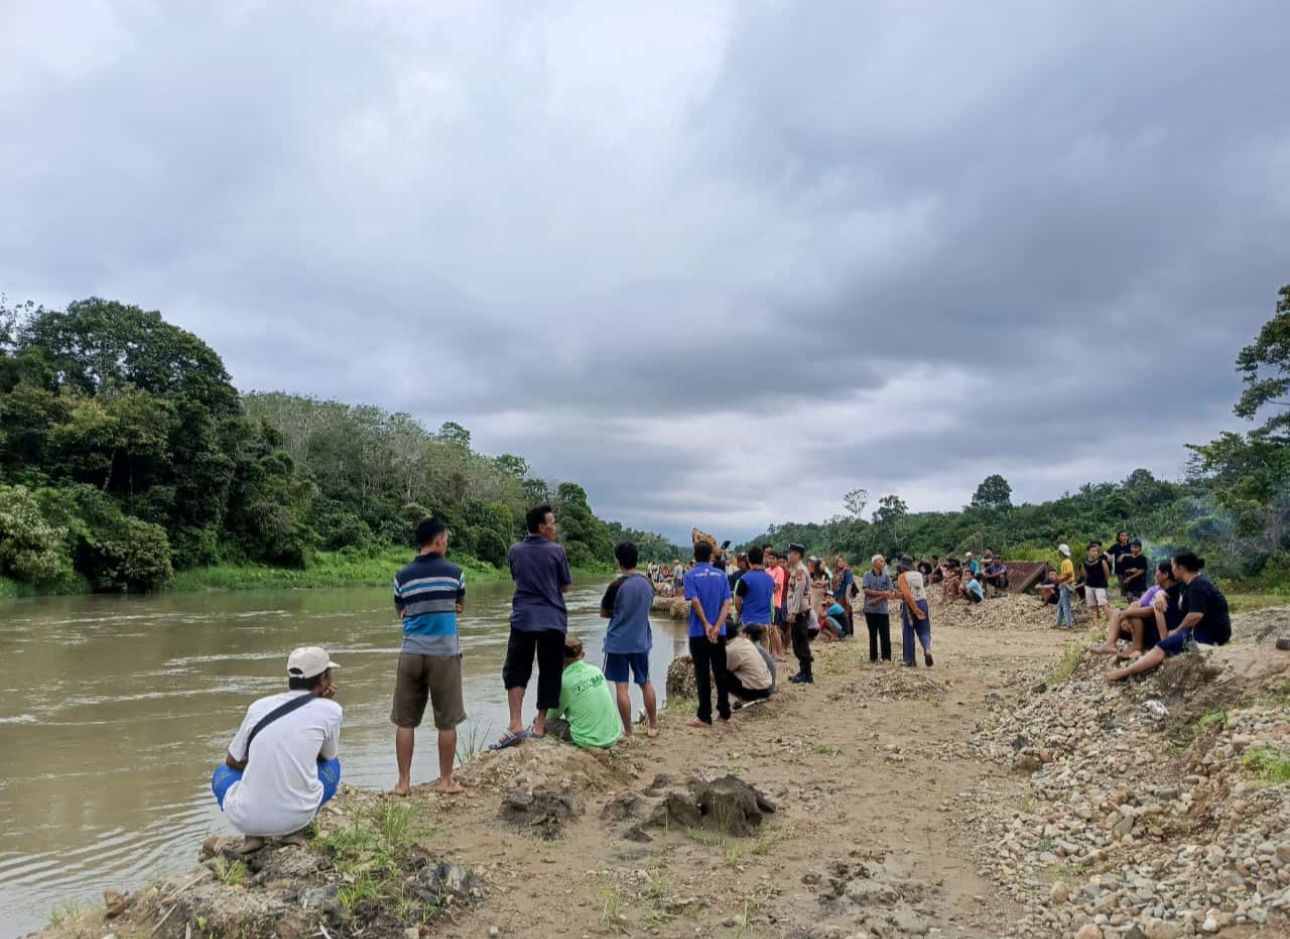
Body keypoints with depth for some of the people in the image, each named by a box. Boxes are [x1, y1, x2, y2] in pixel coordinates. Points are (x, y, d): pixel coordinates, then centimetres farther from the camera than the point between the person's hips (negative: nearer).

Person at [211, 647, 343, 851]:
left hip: (244, 819, 2)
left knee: (222, 773, 33)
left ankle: (252, 835, 12)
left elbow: (233, 761, 18)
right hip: (297, 816, -1)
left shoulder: (258, 706, 7)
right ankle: (297, 831, 9)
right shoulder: (330, 710, -1)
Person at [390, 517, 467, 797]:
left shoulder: (402, 576, 1)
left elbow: (401, 613, 13)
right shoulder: (454, 572, -3)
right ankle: (445, 780, 15)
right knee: (447, 722, 8)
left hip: (411, 653, 2)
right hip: (444, 653, -2)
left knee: (405, 721, 10)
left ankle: (403, 781, 15)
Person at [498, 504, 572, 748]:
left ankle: (515, 725, -6)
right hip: (553, 620, -1)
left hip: (523, 619, 2)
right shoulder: (556, 551, -5)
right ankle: (539, 725, 13)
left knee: (516, 670, 7)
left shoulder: (514, 551, 4)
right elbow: (566, 586, 4)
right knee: (549, 673, 9)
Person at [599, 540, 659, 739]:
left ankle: (628, 732, 5)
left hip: (618, 642, -5)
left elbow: (603, 612, -5)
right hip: (641, 641, 5)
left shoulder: (617, 585, -15)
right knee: (645, 683, 18)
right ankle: (653, 726, 26)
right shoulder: (647, 584, 0)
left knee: (622, 686, 2)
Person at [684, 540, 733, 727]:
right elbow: (726, 604, -6)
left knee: (703, 675, 1)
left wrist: (706, 625, -13)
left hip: (699, 633, -3)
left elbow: (695, 601, -17)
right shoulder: (721, 575, 4)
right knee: (720, 672, 14)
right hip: (719, 633, 3)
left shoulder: (691, 575, -6)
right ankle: (724, 711, 22)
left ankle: (704, 716, 5)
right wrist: (717, 627, -13)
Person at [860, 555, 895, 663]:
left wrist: (877, 599, -16)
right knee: (873, 634, 6)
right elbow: (865, 590, -8)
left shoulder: (886, 576, 5)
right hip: (870, 609, -1)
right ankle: (873, 657, 13)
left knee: (885, 634, -1)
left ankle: (886, 657, 7)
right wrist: (881, 593, -16)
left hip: (883, 609, 1)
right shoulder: (867, 575, 1)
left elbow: (889, 592, -2)